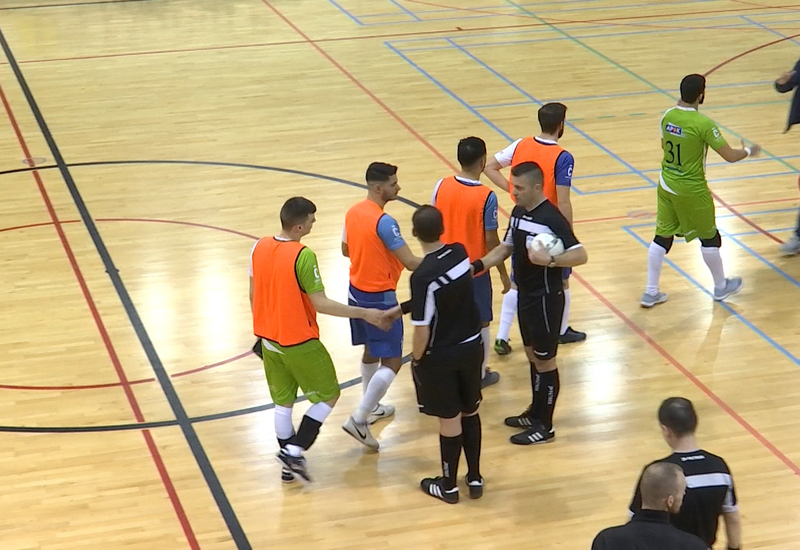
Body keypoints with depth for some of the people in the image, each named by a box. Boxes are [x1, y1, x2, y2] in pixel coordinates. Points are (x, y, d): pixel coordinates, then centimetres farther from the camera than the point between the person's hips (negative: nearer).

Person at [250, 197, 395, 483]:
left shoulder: (259, 248, -3)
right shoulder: (303, 256, -24)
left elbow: (254, 295, 7)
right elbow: (321, 304, -22)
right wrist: (365, 314, -17)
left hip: (269, 339, 7)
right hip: (299, 343, -7)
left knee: (283, 401, 18)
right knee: (328, 396, 11)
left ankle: (289, 465, 27)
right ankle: (294, 452, 3)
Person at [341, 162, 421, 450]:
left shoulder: (353, 212, 1)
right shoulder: (384, 222, -25)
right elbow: (411, 263, -25)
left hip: (356, 291, 9)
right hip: (379, 298, -9)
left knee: (371, 351, 25)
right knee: (392, 362, -3)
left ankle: (371, 408, 39)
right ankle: (358, 420, -7)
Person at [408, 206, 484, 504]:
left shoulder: (423, 276, -27)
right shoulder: (460, 253, -8)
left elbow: (422, 329, -23)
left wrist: (416, 359, -5)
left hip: (440, 356, -6)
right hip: (472, 345, 6)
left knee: (450, 420, 9)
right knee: (470, 412, 20)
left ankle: (448, 486, 27)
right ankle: (475, 478, 33)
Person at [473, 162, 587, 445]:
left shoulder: (551, 219, -22)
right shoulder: (518, 212, 4)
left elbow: (580, 255, -24)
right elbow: (506, 247, 15)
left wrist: (550, 260, -37)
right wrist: (478, 265, 2)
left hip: (545, 299, -8)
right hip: (525, 295, 8)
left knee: (544, 360, 3)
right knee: (532, 355, 20)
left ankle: (544, 426, 13)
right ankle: (536, 413, 35)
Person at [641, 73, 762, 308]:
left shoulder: (667, 117, -4)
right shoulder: (703, 124, -24)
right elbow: (730, 156, -17)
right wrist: (748, 151, 4)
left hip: (666, 185, 6)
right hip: (692, 191, -6)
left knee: (662, 237, 13)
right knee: (709, 237, 15)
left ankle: (651, 292, 16)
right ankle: (721, 286, 33)